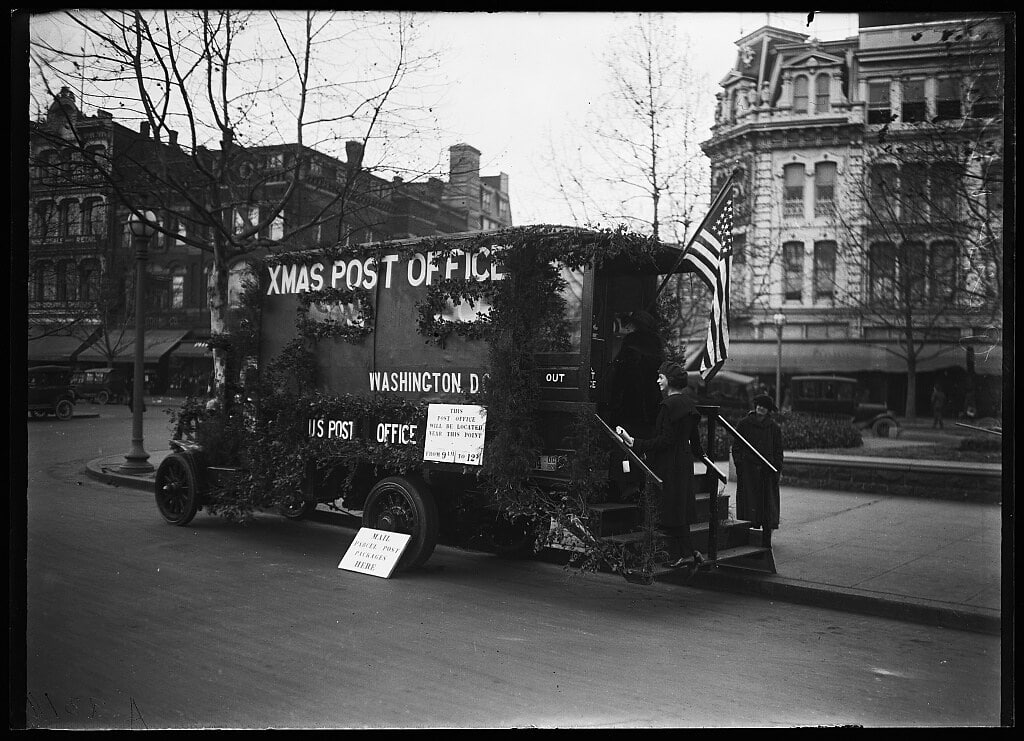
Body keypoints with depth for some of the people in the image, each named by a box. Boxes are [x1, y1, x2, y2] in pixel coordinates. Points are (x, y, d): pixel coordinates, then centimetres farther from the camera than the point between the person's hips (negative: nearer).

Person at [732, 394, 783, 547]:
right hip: (748, 470, -2)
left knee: (768, 503, 3)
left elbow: (778, 451, 8)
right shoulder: (744, 424, 3)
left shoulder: (774, 428, 8)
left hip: (767, 471, 2)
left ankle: (766, 539, 9)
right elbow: (736, 446, 4)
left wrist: (777, 471, 0)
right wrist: (739, 465, -5)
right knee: (749, 503, -4)